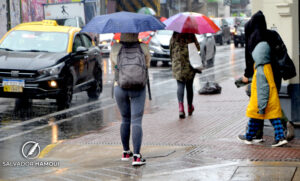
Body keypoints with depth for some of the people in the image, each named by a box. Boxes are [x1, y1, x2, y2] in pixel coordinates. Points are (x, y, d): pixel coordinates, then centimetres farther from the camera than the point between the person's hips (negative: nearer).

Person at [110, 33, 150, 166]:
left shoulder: (115, 49, -3)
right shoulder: (143, 48, -5)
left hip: (120, 88, 2)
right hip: (138, 89, -2)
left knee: (125, 120, 18)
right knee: (136, 122, -4)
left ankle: (126, 152, 25)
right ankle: (136, 156, -12)